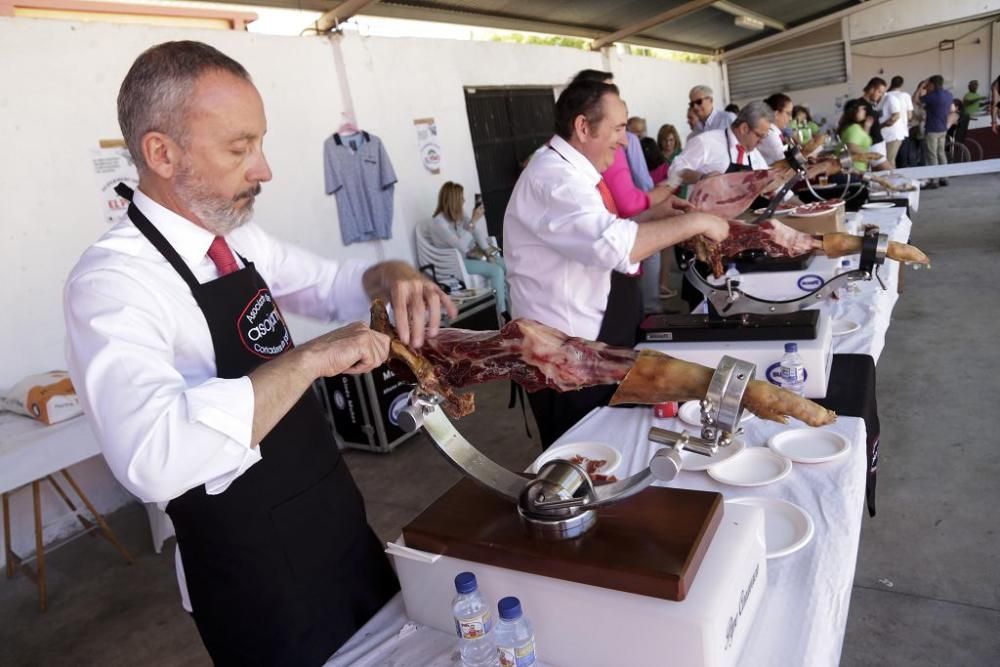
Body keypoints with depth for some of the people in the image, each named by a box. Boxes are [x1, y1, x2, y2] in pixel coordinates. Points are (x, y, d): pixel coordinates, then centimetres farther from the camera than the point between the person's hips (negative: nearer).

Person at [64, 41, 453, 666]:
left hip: (339, 521, 8)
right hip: (257, 575, -7)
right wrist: (310, 359, -35)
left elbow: (329, 281, 16)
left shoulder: (240, 239, -1)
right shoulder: (114, 281, -25)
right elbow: (153, 459, -41)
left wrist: (389, 276, -5)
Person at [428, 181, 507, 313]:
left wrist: (488, 251, -5)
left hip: (473, 253, 8)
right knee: (496, 271, -23)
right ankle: (502, 312, -10)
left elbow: (477, 233, 7)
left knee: (507, 265, -9)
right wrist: (473, 221, -28)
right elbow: (460, 246, -29)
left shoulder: (459, 214, 2)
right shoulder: (439, 222, -21)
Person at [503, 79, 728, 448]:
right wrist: (694, 222, -24)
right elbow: (613, 244, -35)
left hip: (598, 346, 10)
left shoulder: (572, 173, 10)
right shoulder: (551, 177, -22)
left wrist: (654, 214, 10)